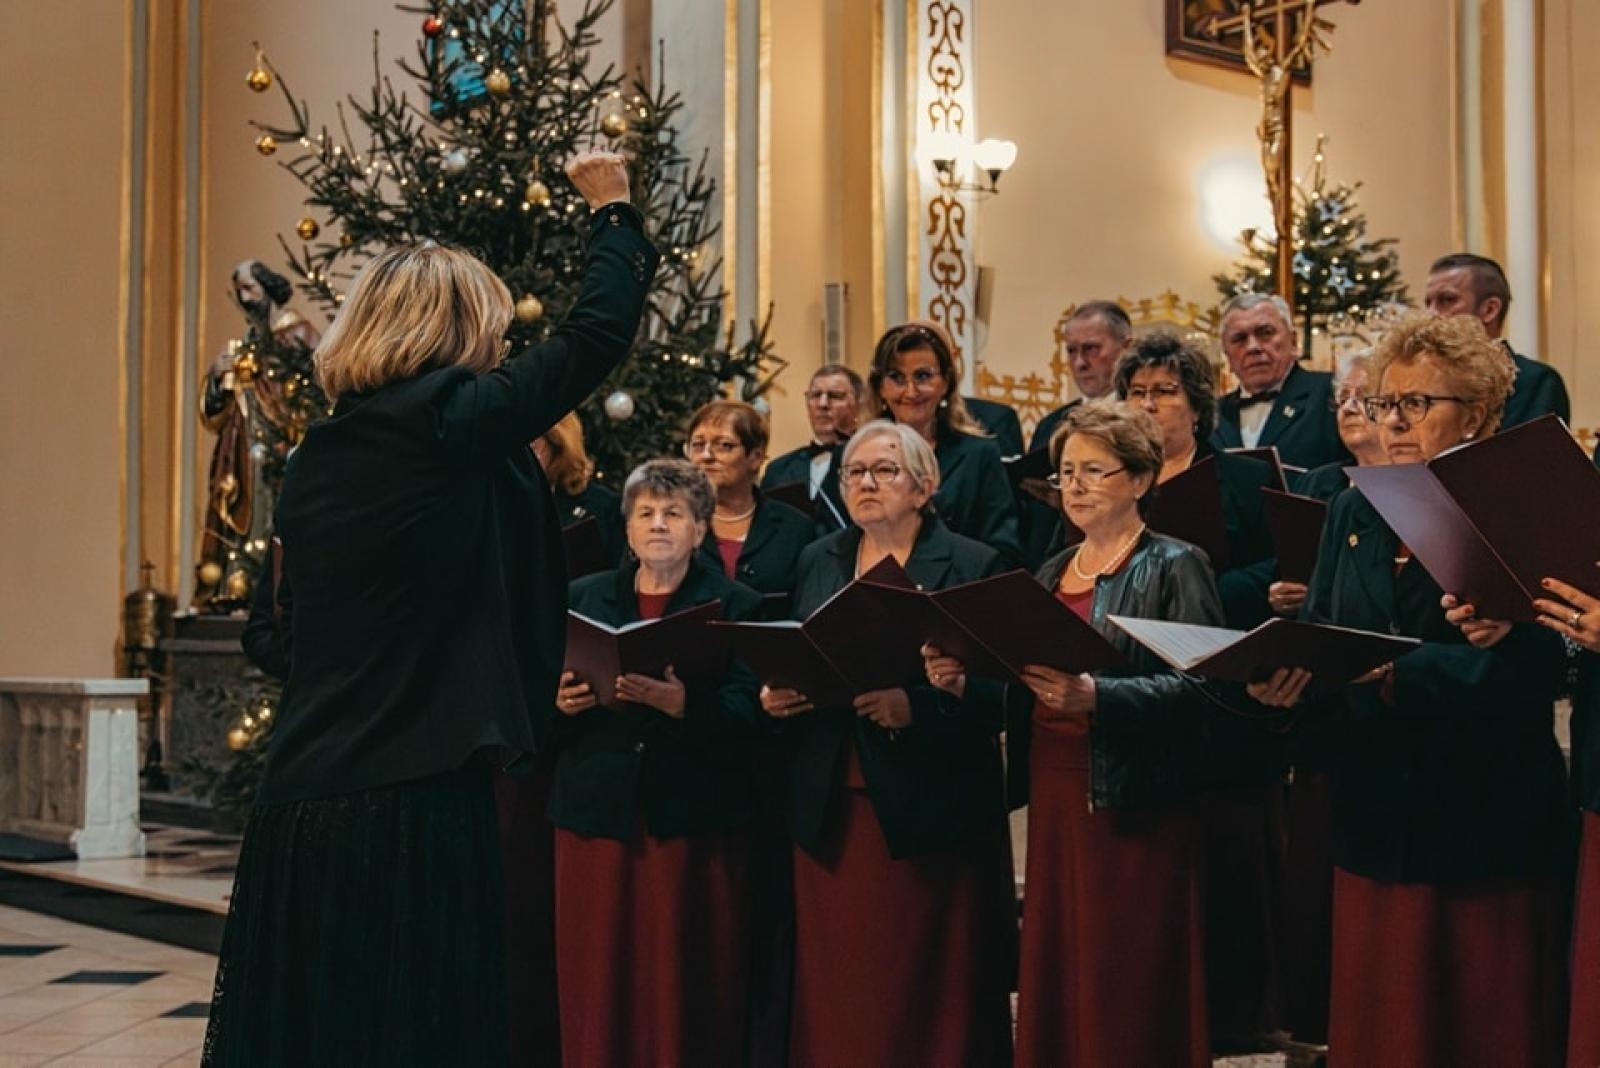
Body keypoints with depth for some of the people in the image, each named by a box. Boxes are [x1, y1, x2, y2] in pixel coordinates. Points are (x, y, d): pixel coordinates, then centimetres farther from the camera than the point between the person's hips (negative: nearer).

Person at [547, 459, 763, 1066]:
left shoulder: (736, 606, 4)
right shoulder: (582, 598, 14)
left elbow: (747, 716, -8)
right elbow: (541, 694, 11)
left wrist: (680, 703, -23)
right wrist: (559, 700, -10)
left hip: (695, 817, -2)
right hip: (596, 810, 2)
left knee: (685, 985, -2)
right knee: (597, 981, 2)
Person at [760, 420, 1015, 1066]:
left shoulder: (972, 566, -1)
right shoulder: (817, 562, 14)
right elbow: (790, 666, 17)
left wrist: (913, 707, -22)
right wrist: (775, 696, -4)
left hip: (929, 813, -4)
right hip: (831, 812, 4)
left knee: (932, 997, 1)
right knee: (838, 993, 5)